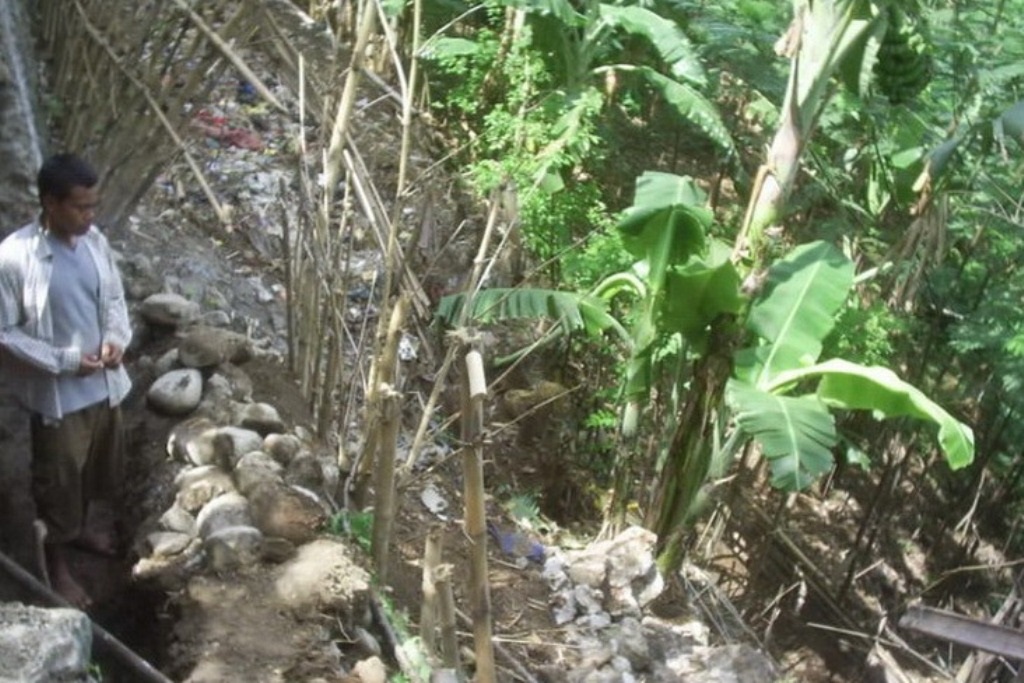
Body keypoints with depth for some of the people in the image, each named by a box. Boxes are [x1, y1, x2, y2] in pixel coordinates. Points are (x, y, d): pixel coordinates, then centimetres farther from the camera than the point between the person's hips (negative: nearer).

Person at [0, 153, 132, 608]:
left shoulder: (95, 241, -5)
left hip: (105, 383, 6)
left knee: (95, 466, 25)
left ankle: (80, 527, 52)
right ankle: (56, 563, 33)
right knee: (57, 480, 12)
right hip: (56, 394, -6)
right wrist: (64, 361, -21)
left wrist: (117, 339, -9)